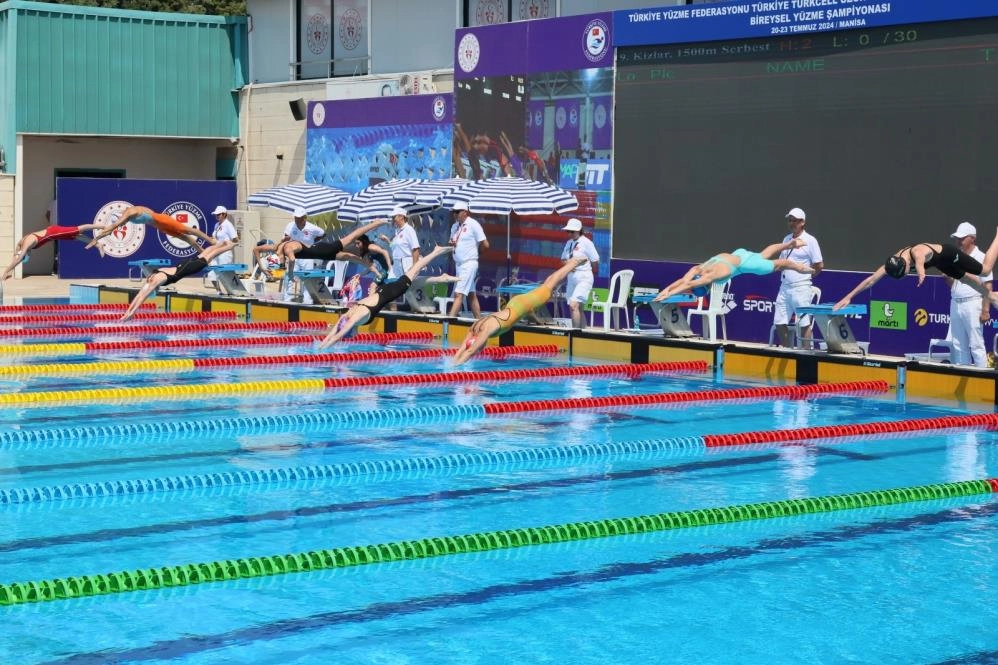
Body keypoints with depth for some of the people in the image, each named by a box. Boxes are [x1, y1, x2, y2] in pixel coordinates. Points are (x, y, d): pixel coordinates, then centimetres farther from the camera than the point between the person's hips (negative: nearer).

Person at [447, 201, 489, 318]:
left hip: (469, 264, -8)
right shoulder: (454, 226, 12)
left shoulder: (473, 224, -10)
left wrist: (474, 251, 3)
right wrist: (451, 243, -1)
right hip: (458, 264, 8)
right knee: (471, 294, 11)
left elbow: (485, 245, -12)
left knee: (458, 294, -15)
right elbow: (453, 242, 23)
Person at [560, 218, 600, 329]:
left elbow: (595, 261, -8)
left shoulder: (586, 243, -10)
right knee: (578, 308, 13)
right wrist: (568, 263, -4)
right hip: (571, 278, 8)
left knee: (574, 305, -21)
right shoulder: (569, 243, 11)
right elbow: (563, 259, 18)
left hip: (584, 278, -8)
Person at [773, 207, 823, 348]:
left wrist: (805, 277, 3)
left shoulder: (810, 240, -5)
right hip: (784, 287, 7)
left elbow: (819, 265, -6)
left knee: (804, 323, -4)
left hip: (801, 288, -7)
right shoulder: (787, 239, 15)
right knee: (779, 322, 7)